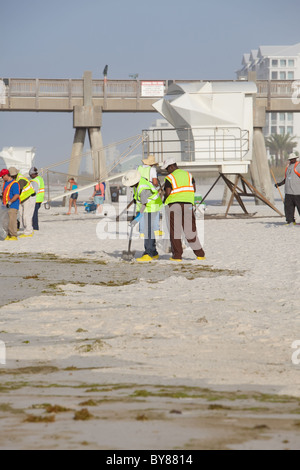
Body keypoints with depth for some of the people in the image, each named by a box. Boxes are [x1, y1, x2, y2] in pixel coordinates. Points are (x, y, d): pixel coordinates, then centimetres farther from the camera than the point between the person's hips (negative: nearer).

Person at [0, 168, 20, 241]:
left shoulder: (14, 184, -13)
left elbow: (17, 195, -20)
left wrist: (10, 202, -26)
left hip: (12, 205, -9)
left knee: (12, 221, -12)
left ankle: (14, 236, -10)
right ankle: (9, 235, 11)